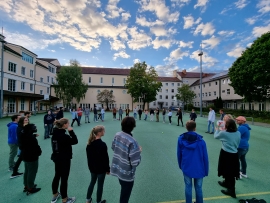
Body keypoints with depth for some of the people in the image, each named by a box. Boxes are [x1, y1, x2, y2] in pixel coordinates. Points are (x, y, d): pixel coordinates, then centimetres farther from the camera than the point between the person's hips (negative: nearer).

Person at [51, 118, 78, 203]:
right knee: (64, 179, 7)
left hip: (56, 158, 9)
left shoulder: (55, 133, -2)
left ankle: (55, 195, 43)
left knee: (57, 176, 24)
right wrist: (71, 131, -19)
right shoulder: (64, 136, -29)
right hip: (64, 159, -9)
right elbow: (75, 141, -19)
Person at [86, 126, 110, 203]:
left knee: (92, 182, 26)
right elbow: (105, 158, -20)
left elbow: (88, 155, 5)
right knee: (100, 185, 14)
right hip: (101, 168, -6)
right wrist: (108, 169, -7)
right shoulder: (102, 144, -28)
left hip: (92, 167, 6)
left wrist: (90, 165, 18)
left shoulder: (90, 143, -7)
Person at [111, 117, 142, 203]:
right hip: (127, 173, -6)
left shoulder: (117, 135, -10)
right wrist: (139, 151, -13)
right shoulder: (132, 142, -32)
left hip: (117, 169, 7)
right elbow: (135, 163, -28)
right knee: (125, 196, 21)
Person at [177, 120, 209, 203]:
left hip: (186, 168, 1)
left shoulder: (181, 139, -10)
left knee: (188, 187, 16)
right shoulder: (201, 141, -15)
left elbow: (179, 154, 0)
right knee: (198, 188, 17)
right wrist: (206, 171, 6)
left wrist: (180, 165, 15)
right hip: (199, 168, 0)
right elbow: (205, 157, -7)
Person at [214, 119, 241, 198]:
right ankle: (226, 183, 43)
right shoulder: (238, 133, -4)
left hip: (226, 154, -6)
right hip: (234, 155, 6)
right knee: (230, 172, 21)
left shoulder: (223, 133, -19)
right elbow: (237, 144, 8)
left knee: (228, 171, 9)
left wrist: (217, 130, 20)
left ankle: (231, 190, 21)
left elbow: (215, 136, 2)